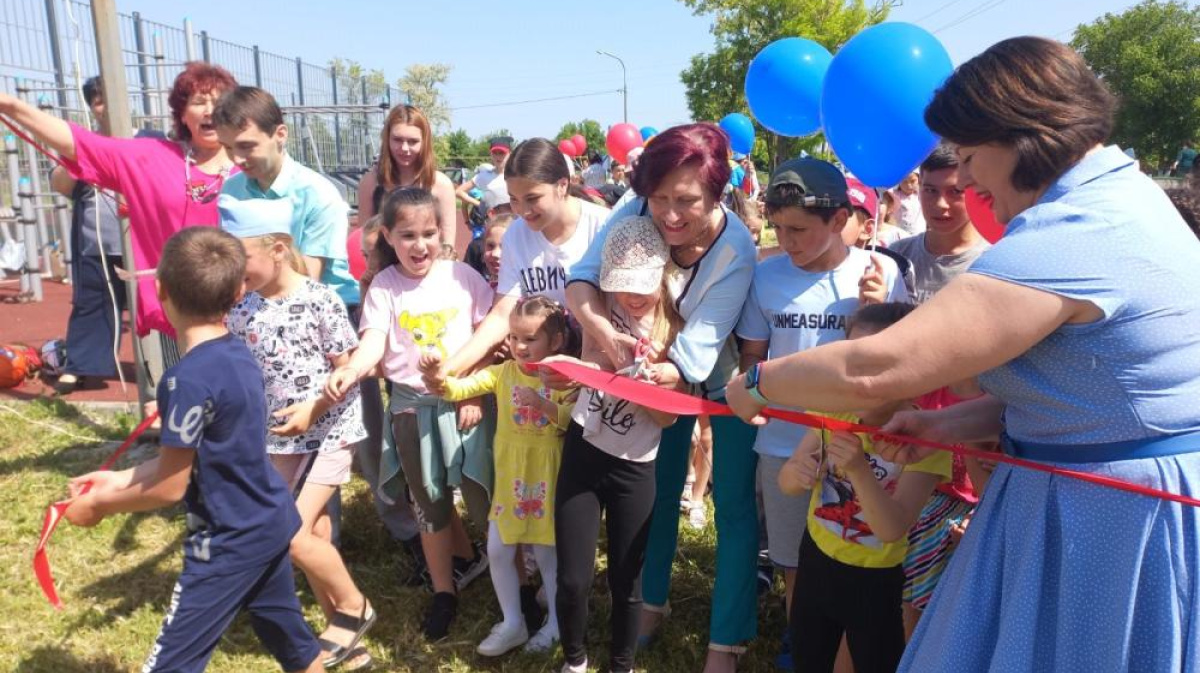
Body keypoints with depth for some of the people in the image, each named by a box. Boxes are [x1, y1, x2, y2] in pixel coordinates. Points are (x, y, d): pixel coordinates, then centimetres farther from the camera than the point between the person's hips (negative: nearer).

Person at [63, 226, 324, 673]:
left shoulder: (188, 379, -25)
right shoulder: (239, 354, 0)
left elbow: (170, 488, -17)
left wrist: (101, 504, -1)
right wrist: (119, 480, 12)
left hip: (229, 545, -9)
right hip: (271, 524, 9)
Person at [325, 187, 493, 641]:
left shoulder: (462, 276, -4)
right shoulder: (384, 286, -3)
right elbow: (373, 343, -13)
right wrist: (349, 371, -34)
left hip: (465, 399, -1)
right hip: (412, 405, 1)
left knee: (483, 492, 3)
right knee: (429, 502, 13)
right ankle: (444, 591, 31)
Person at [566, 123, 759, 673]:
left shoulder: (736, 253, -33)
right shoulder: (638, 212, -25)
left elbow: (694, 356, -36)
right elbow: (581, 280, -27)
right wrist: (607, 335, -47)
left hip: (725, 378, -3)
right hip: (662, 368, 4)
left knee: (733, 508, 1)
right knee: (658, 490, 14)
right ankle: (652, 601, 36)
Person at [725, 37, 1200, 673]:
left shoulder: (1066, 238, -27)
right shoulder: (1124, 194, 6)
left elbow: (871, 371, -30)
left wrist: (758, 383, -13)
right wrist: (954, 423, 1)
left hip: (1108, 520, -9)